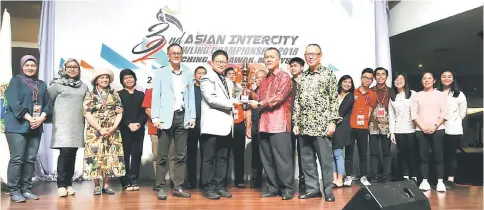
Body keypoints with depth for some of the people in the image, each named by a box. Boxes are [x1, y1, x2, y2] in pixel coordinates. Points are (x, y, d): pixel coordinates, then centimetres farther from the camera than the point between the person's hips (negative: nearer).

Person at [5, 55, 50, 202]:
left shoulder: (42, 85, 17)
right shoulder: (16, 81, 3)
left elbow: (47, 104, 12)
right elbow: (14, 102, -9)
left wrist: (41, 118, -8)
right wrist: (29, 118, -16)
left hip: (36, 127, 5)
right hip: (18, 126, -5)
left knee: (30, 159, 5)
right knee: (17, 159, -6)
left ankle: (26, 189, 11)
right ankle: (14, 191, 0)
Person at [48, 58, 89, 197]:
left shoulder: (84, 86, 13)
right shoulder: (57, 84, 1)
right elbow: (48, 102, 3)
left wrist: (86, 118, 12)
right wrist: (50, 116, 2)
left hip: (77, 124, 4)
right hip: (63, 124, -4)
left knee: (72, 154, 5)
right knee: (65, 152, -11)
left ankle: (69, 184, 13)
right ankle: (61, 185, -2)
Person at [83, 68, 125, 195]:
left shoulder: (115, 95, 10)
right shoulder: (90, 96, 4)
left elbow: (119, 113, 6)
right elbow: (87, 114, -4)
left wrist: (113, 128, -9)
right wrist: (100, 129, -13)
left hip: (112, 132, 2)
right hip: (95, 131, -2)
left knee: (111, 157, -1)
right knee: (95, 157, -5)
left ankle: (106, 185, 7)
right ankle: (97, 186, 4)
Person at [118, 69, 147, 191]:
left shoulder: (141, 95, 15)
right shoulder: (119, 94, 8)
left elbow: (144, 112, 7)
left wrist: (139, 123, -11)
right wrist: (129, 124, -15)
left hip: (139, 129, 2)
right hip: (124, 129, -2)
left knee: (137, 154, 0)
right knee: (125, 155, -3)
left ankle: (134, 181, 5)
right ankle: (126, 182, 2)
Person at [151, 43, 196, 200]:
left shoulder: (188, 74, 12)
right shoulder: (161, 73, 4)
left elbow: (191, 96, 11)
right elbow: (156, 96, -1)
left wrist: (192, 116, 4)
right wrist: (155, 117, -10)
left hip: (182, 117, 3)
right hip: (166, 117, -3)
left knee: (180, 155, 5)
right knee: (162, 155, 1)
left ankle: (178, 187, 12)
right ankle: (161, 188, 7)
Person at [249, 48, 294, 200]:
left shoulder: (284, 77, -1)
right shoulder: (265, 80, 22)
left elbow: (279, 97, -13)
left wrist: (260, 104, -9)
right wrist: (250, 93, 1)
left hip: (279, 124, -7)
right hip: (264, 124, 7)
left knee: (282, 158, -5)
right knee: (267, 159, 9)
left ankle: (288, 188, 5)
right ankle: (272, 188, 18)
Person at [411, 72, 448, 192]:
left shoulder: (440, 95, 9)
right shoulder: (417, 96, 11)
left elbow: (444, 113, 1)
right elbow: (414, 114, 3)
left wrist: (435, 126, -11)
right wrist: (423, 127, -9)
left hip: (438, 130, -1)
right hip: (421, 130, 1)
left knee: (438, 156, -2)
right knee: (423, 156, 1)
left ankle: (440, 182, 1)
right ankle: (424, 181, 5)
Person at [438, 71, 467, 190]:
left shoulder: (459, 94, 9)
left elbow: (463, 112, 9)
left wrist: (453, 121, 1)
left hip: (453, 129, 0)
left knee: (451, 155, 2)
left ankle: (450, 180, 6)